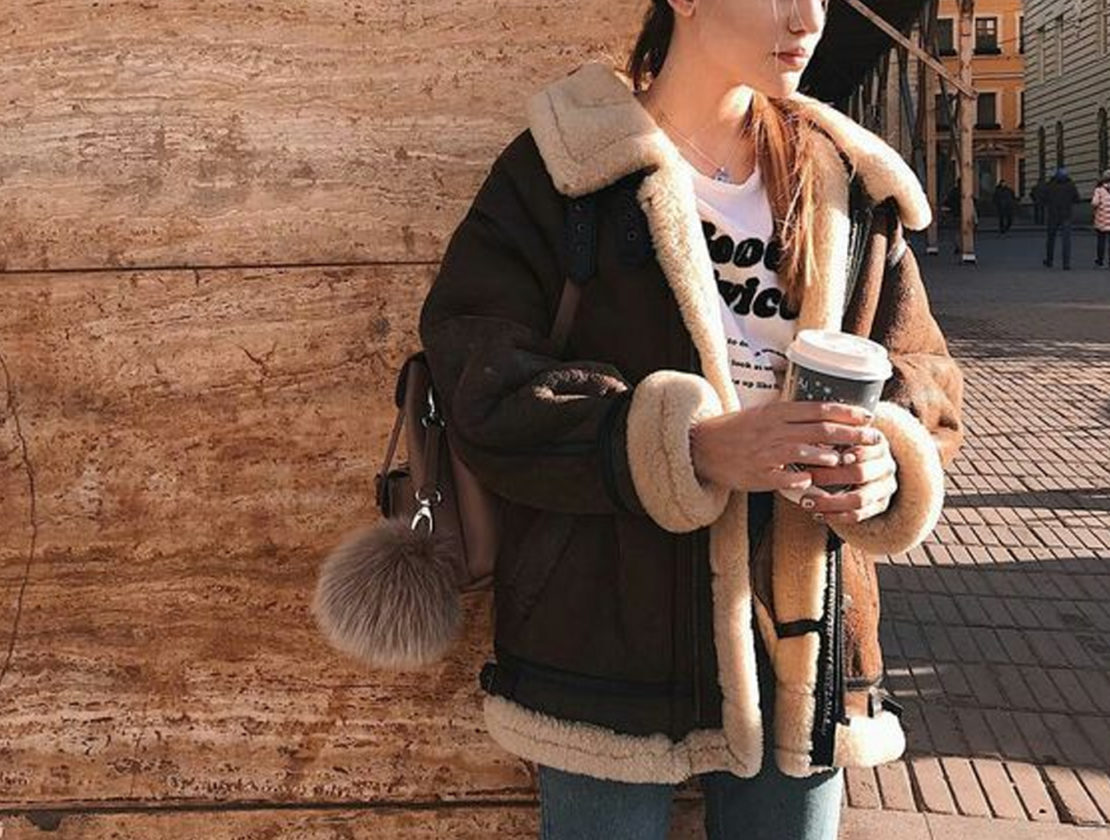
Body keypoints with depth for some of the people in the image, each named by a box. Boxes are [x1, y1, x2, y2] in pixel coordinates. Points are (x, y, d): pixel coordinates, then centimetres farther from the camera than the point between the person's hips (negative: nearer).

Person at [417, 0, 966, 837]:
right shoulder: (564, 168, -4)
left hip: (797, 647, 4)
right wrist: (692, 445, -26)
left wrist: (890, 460, -14)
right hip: (606, 643, -3)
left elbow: (925, 376, 10)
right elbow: (481, 386, -13)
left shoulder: (845, 181, 9)